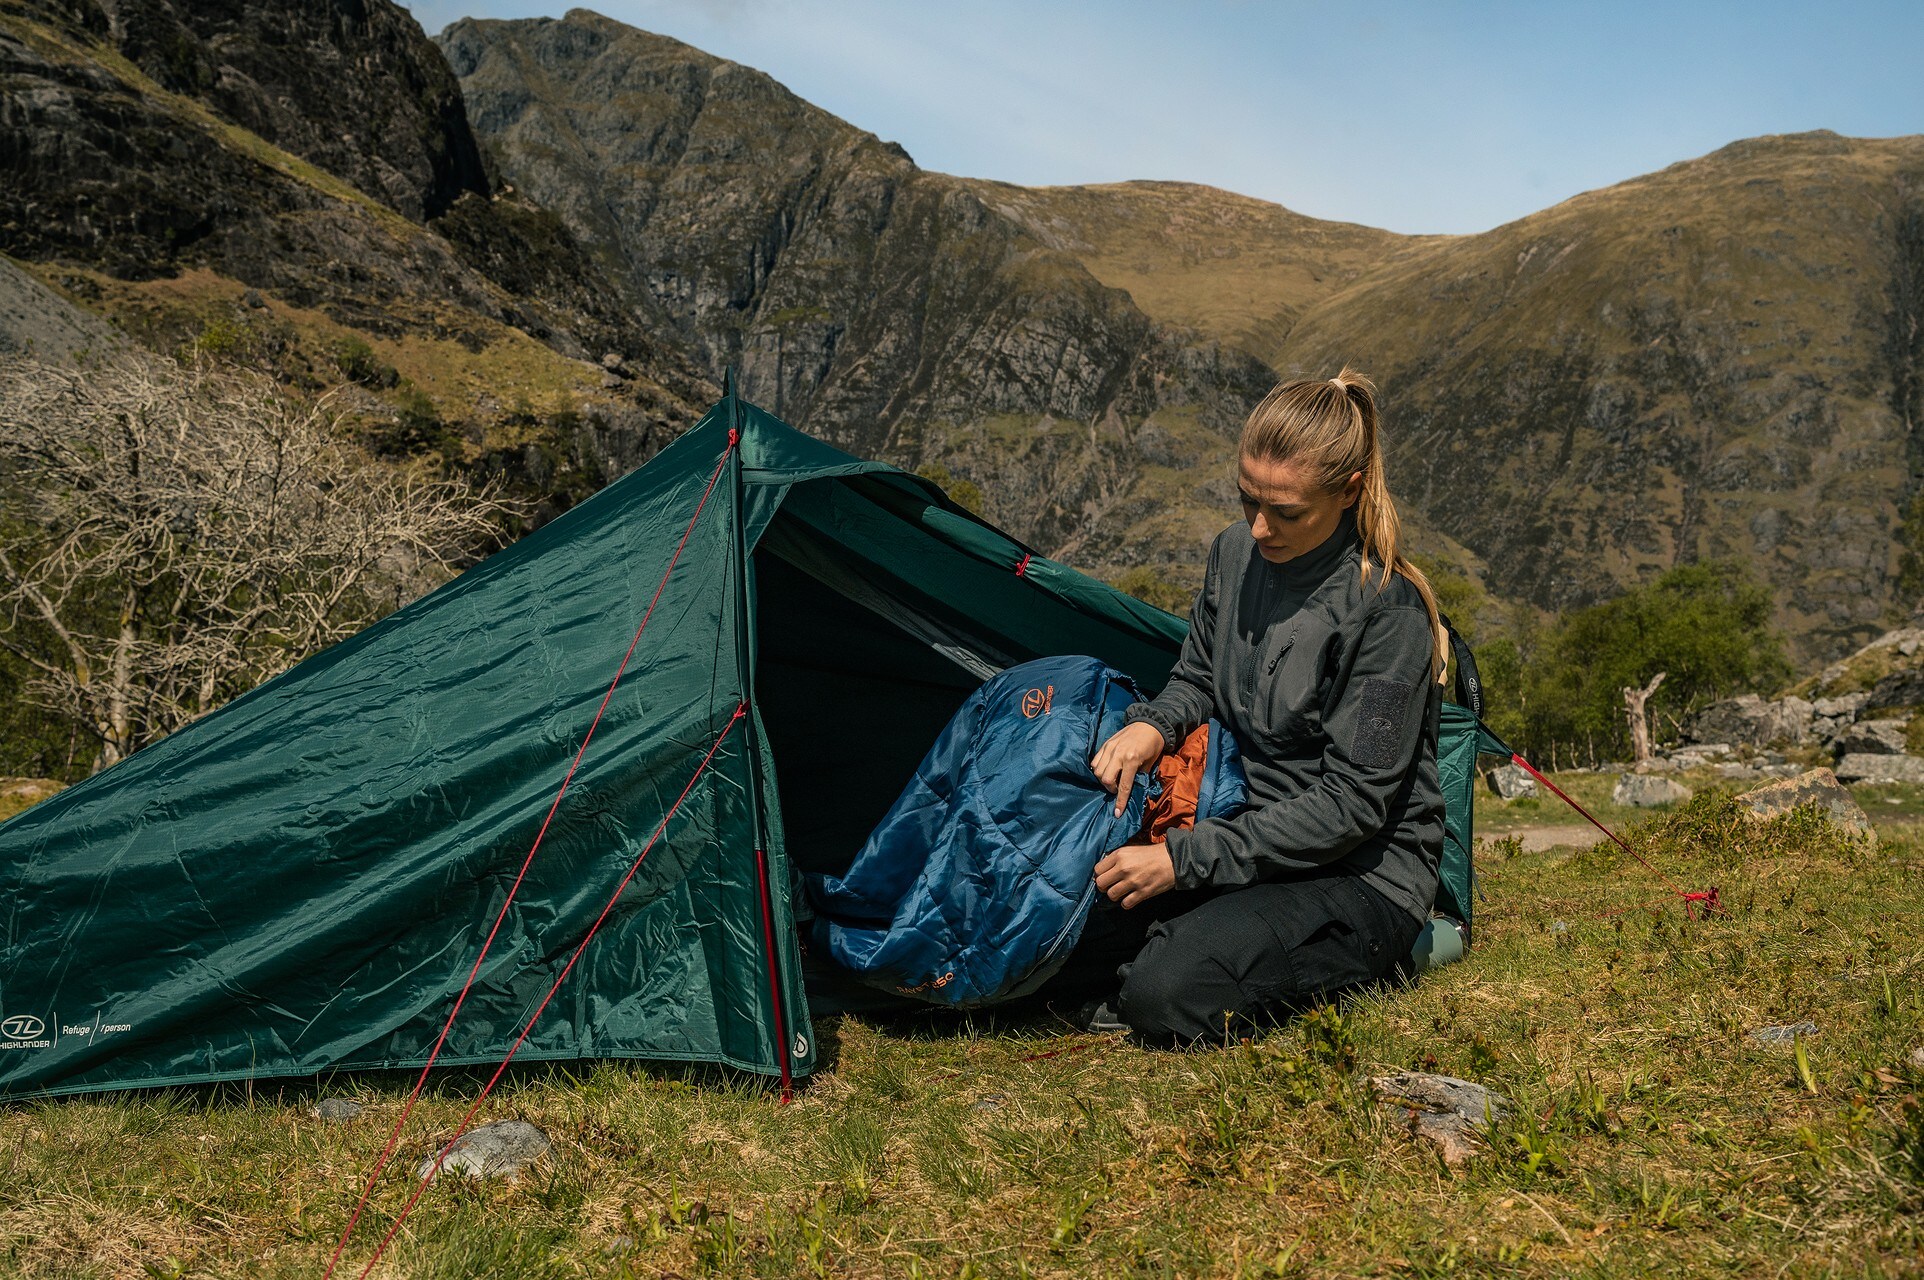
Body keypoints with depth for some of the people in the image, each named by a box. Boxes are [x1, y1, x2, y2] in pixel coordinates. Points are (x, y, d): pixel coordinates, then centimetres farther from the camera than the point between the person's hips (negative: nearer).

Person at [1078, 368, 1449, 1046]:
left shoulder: (1388, 609, -21)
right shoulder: (1236, 551, 0)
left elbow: (1353, 802, -21)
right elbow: (1196, 680, 15)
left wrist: (1184, 860, -23)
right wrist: (1153, 724, -12)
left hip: (1362, 879, -6)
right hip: (1250, 836, 6)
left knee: (1164, 1001, -27)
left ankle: (1349, 965, -1)